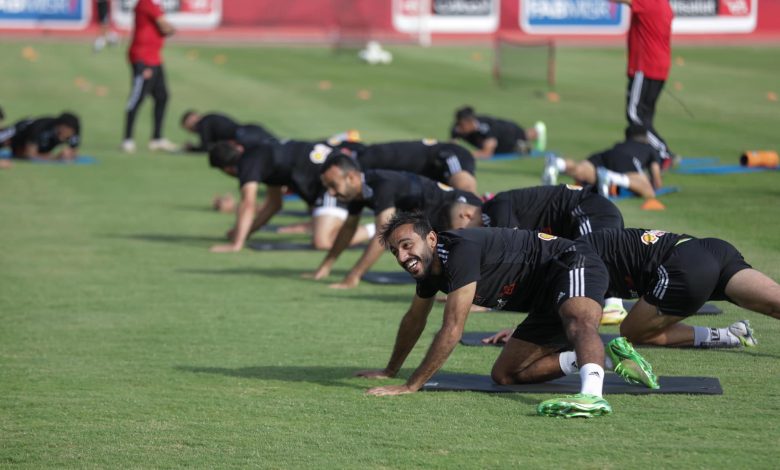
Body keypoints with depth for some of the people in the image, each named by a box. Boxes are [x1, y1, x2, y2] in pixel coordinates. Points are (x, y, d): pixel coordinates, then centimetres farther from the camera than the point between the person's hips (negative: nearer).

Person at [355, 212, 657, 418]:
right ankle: (610, 358, 5)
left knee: (579, 322, -41)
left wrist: (411, 386, -22)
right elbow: (414, 320, 25)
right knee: (504, 375, 7)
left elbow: (452, 330, -28)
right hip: (545, 303, 10)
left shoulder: (460, 250, -27)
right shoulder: (429, 267, 3)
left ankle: (592, 396, -71)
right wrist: (390, 371, 35)